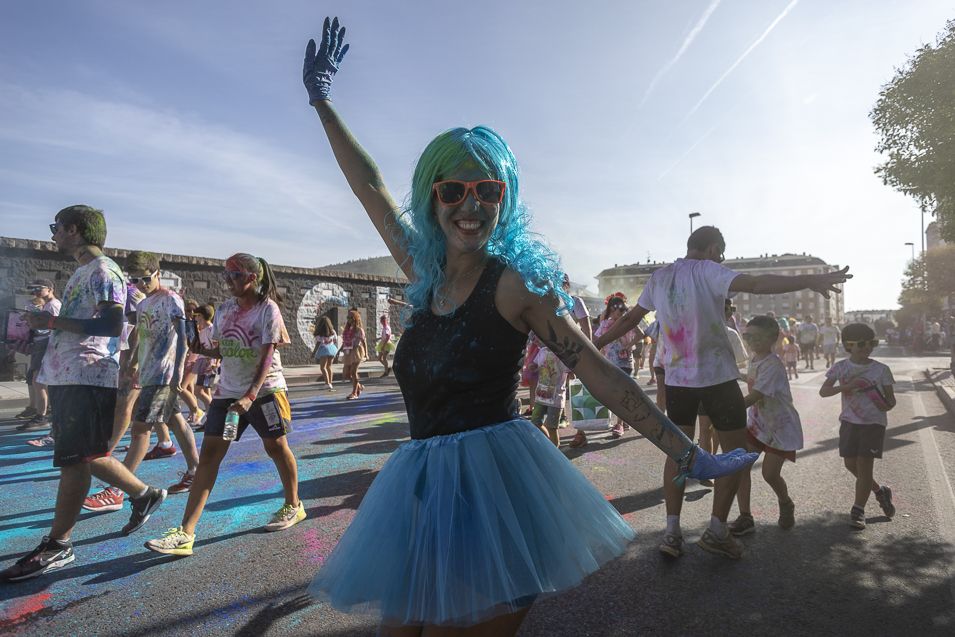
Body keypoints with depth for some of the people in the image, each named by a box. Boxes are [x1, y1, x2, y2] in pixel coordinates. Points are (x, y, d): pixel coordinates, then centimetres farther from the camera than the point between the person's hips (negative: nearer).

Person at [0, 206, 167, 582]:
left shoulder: (102, 270, -10)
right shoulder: (83, 273, 21)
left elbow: (113, 325, -21)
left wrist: (53, 321, -16)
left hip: (87, 378, -10)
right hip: (68, 377, 10)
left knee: (74, 459, -4)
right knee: (86, 455, 15)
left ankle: (57, 546, 5)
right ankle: (143, 494, 27)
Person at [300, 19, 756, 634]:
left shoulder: (517, 281, -7)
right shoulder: (425, 274, 8)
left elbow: (599, 372, -8)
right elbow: (371, 187, 19)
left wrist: (690, 454, -9)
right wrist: (322, 101, 28)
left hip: (495, 481, -5)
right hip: (422, 487, 6)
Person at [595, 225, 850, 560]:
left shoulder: (658, 277, 9)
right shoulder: (708, 271, -8)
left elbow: (629, 320, 14)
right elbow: (756, 284, -24)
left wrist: (596, 344, 25)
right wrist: (810, 280, -26)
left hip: (676, 379, 6)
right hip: (717, 377, -5)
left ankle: (672, 532, 11)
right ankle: (716, 531, 12)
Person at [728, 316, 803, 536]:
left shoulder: (773, 365, -24)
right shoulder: (753, 360, 4)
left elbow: (754, 396, -33)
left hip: (781, 425, -7)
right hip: (757, 422, 7)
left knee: (770, 473, -4)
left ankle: (786, 505, 29)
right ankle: (745, 517, 3)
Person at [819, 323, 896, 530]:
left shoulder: (881, 369, -5)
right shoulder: (841, 368, -3)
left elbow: (891, 398, 2)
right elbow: (823, 391, -9)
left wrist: (887, 405, -21)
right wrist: (846, 386, -24)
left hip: (874, 423, -2)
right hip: (850, 421, 3)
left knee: (864, 464, -4)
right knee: (851, 464, 7)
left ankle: (858, 511, 8)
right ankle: (880, 491, 34)